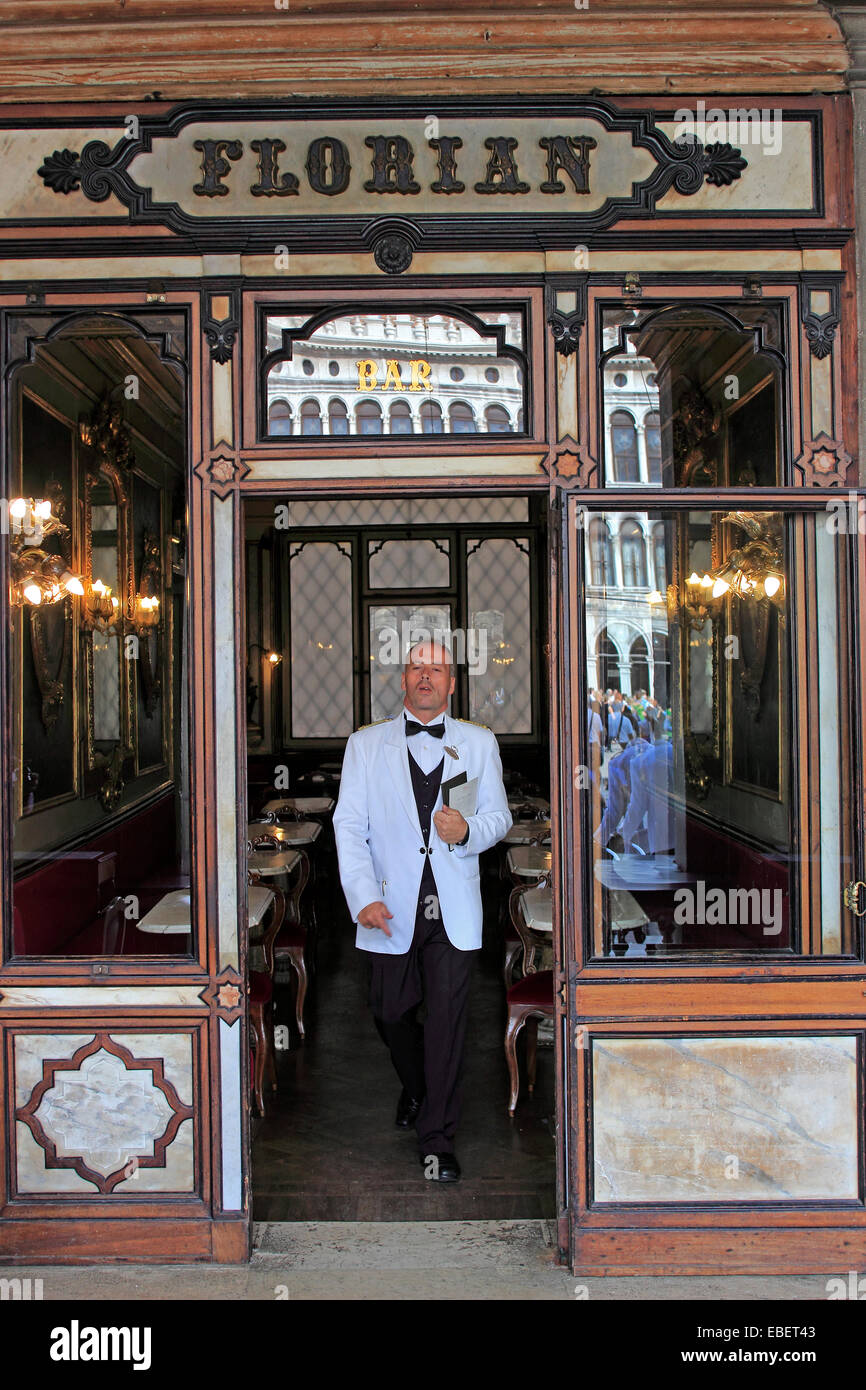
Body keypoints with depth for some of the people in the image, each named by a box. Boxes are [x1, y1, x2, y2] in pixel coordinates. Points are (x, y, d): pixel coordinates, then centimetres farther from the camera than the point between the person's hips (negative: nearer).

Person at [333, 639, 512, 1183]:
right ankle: (416, 1090, 42)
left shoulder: (479, 742, 9)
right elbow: (349, 826, 0)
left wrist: (468, 831, -14)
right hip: (392, 905, 1)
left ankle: (438, 1138, 14)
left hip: (454, 907, 0)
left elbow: (499, 816, 10)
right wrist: (364, 897, -12)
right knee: (391, 1012, 10)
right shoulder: (366, 744, 6)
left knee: (448, 1019, -1)